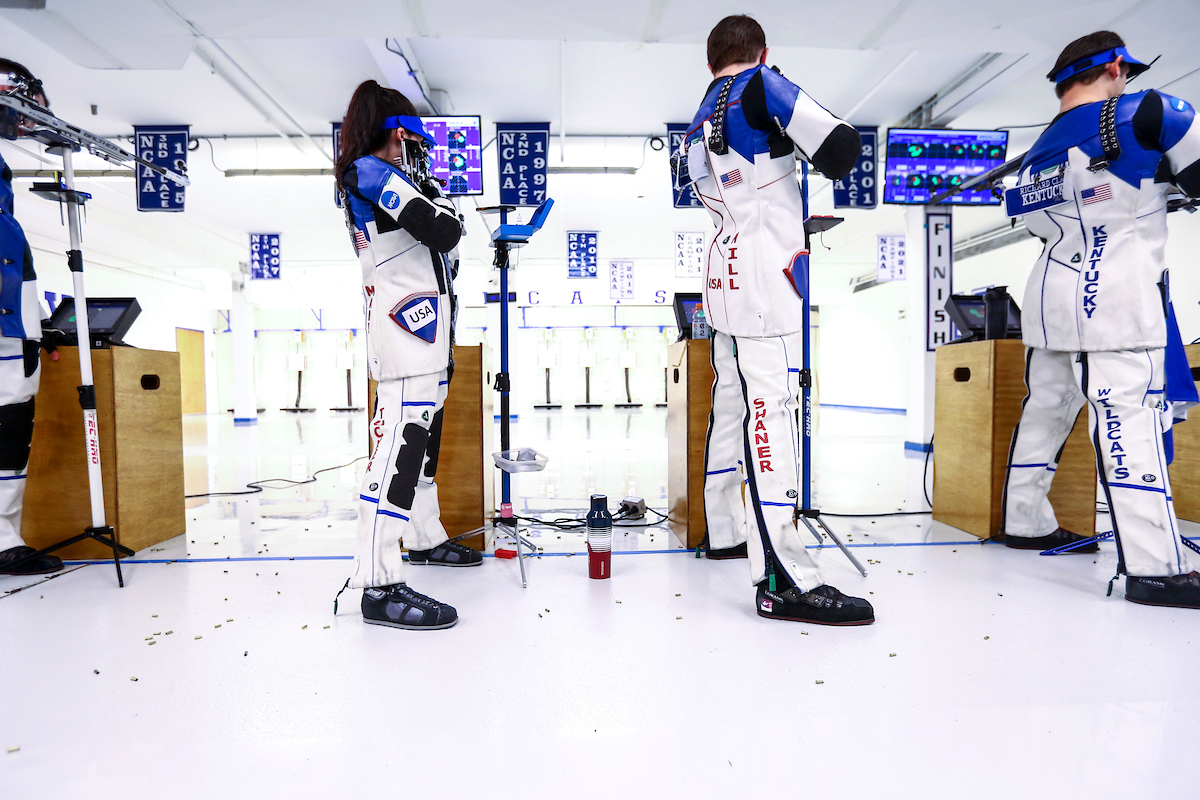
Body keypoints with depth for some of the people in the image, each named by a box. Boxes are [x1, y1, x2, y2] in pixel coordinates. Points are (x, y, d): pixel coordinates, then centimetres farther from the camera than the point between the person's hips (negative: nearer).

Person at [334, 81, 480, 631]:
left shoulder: (369, 176, 21)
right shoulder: (373, 172, -9)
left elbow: (433, 239, 23)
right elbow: (445, 233, -17)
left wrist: (420, 179, 18)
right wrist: (427, 184, 0)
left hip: (421, 329, 11)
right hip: (406, 323, -11)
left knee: (423, 434, 18)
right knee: (400, 443, -15)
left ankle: (425, 539, 33)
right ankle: (379, 587, -14)